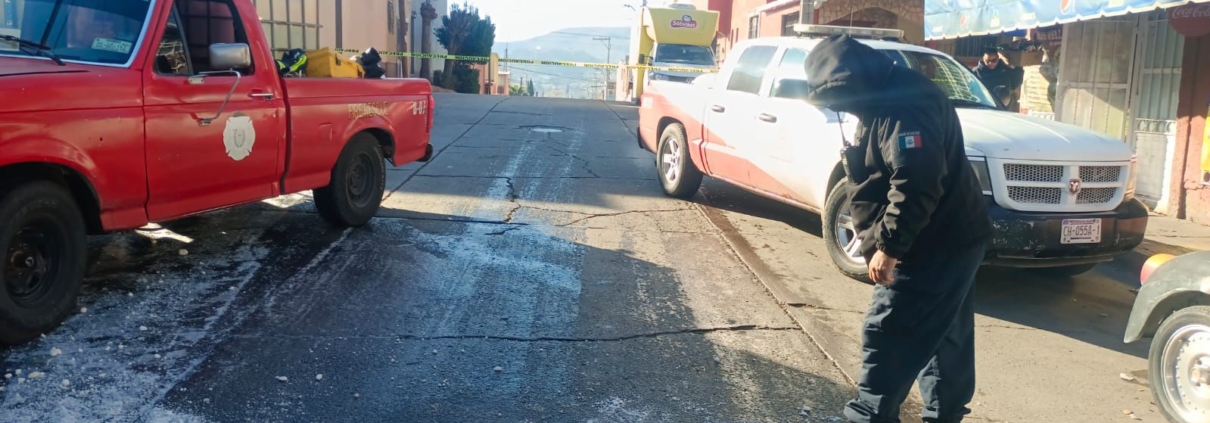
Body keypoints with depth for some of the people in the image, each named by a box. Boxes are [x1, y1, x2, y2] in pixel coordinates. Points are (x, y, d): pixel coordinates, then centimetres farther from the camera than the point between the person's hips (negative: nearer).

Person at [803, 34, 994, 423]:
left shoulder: (905, 103, -22)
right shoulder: (881, 106, 12)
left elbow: (917, 184, -29)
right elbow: (866, 188, 13)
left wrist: (888, 246, -22)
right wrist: (873, 246, 8)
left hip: (940, 244, -10)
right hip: (951, 240, 10)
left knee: (886, 334, -3)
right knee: (943, 336, 18)